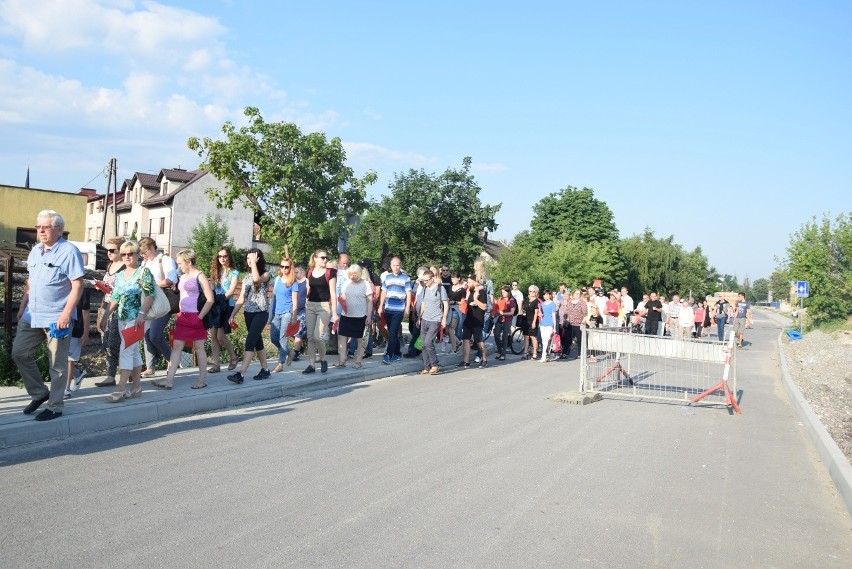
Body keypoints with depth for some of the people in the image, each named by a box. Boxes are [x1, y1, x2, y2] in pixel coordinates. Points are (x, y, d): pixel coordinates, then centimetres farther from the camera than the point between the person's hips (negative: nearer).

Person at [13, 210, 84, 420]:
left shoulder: (69, 251, -11)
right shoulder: (35, 251, 12)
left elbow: (77, 285, -15)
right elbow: (30, 282, 22)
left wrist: (66, 313, -20)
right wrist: (22, 307, 17)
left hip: (56, 318, -8)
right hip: (31, 316, 8)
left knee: (57, 364, 2)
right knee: (19, 353, 9)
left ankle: (55, 406, 14)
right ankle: (39, 393, 27)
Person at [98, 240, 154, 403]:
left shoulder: (144, 272, -6)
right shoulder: (119, 276, 15)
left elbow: (149, 296, -14)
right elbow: (114, 299, 19)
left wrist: (141, 314, -24)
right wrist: (105, 317, 14)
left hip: (136, 319, -7)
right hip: (122, 319, 7)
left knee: (126, 351, -11)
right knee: (134, 352, 11)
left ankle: (120, 389, -11)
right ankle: (137, 388, 16)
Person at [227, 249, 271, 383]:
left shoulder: (265, 274, -4)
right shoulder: (247, 277, 13)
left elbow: (256, 279, -30)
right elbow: (241, 299, 13)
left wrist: (254, 262, -19)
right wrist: (232, 315, 7)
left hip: (261, 313, -7)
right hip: (249, 313, 7)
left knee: (250, 342, -15)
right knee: (257, 342, 11)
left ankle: (241, 374, -20)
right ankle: (265, 370, 21)